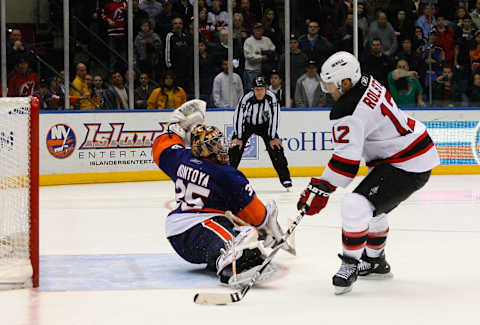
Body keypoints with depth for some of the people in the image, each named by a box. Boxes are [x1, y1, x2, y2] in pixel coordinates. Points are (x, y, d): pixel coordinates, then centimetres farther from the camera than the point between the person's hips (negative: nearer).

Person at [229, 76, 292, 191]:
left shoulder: (271, 97, -25)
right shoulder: (246, 99, -29)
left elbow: (274, 117, -18)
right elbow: (238, 117, -23)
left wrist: (273, 138, -17)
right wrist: (238, 138, -21)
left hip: (264, 124, 1)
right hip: (246, 124, -1)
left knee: (275, 147, -9)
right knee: (235, 148, -14)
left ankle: (286, 179, -1)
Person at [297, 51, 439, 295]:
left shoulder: (348, 112, -25)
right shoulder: (366, 82, 4)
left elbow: (346, 160, -26)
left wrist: (321, 189, -22)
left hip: (406, 166, -11)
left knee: (356, 206, -19)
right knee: (373, 207, 28)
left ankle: (350, 264, -5)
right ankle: (375, 262, 42)